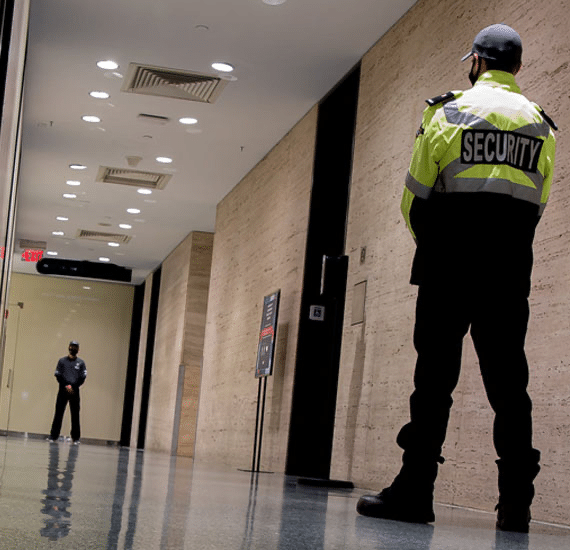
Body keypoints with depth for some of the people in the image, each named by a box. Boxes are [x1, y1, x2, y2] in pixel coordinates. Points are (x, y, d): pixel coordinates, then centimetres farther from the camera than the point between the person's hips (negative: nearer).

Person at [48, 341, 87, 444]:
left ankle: (76, 438, 0)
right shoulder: (62, 361, 11)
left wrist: (72, 387, -9)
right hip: (63, 390, 0)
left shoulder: (81, 363, 10)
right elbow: (58, 375, 3)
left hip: (75, 391, 0)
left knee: (75, 415, -2)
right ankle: (53, 436, 0)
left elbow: (82, 378, 3)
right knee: (58, 413, -1)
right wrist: (66, 386, -9)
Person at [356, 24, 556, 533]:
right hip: (511, 268, 3)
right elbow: (536, 205, 12)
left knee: (436, 374, -2)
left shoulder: (449, 112, 0)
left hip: (450, 264, -3)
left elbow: (415, 196, 1)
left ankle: (415, 490, -4)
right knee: (507, 378, 3)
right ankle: (516, 502, 1)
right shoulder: (541, 125, 12)